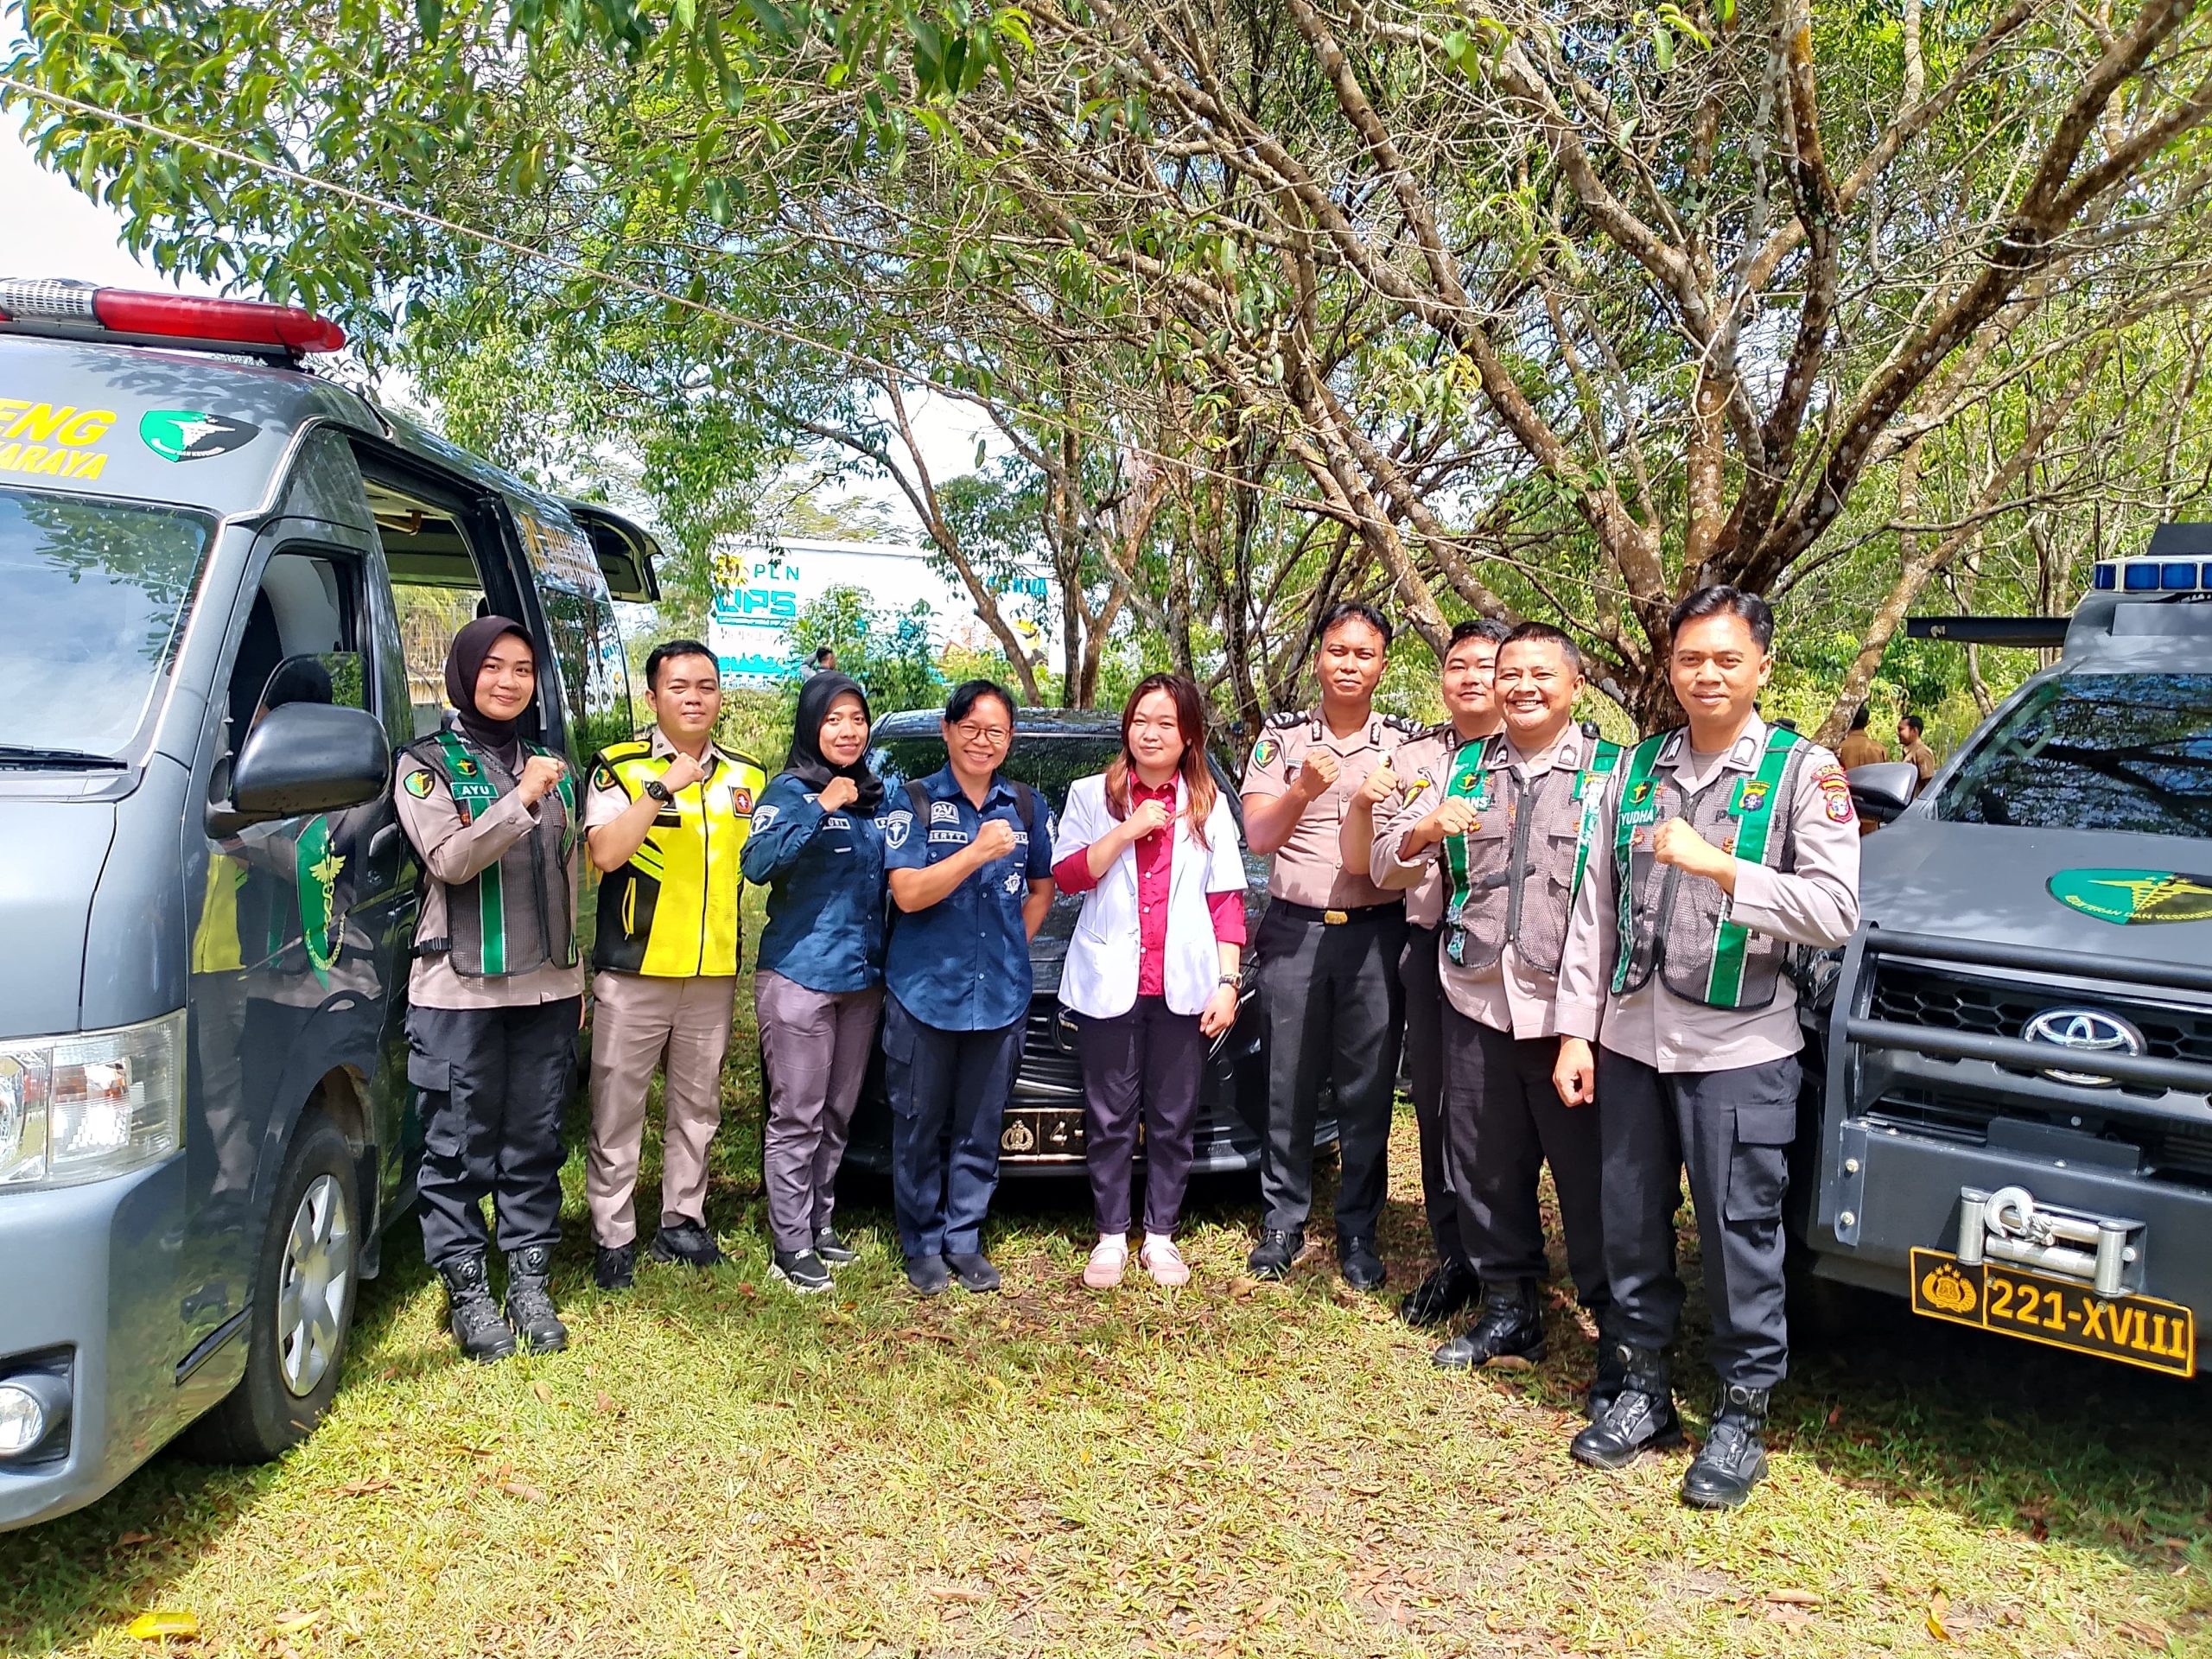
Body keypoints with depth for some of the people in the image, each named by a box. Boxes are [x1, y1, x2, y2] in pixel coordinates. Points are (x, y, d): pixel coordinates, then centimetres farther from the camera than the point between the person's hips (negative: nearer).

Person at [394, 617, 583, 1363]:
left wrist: (577, 973, 16)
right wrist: (521, 800, -24)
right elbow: (449, 861, -14)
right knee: (459, 1147, 1)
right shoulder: (427, 764, 1)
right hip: (459, 990, -4)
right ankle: (468, 1291, 11)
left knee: (535, 1142, 7)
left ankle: (530, 1281, 17)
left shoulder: (551, 767, 15)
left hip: (548, 989, 4)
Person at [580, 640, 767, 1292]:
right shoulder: (620, 767, -4)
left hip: (714, 973, 4)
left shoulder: (747, 776, 9)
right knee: (617, 1110, 2)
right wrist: (663, 789, -24)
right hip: (633, 970, -4)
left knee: (697, 1107, 13)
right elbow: (604, 852, -18)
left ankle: (682, 1221, 26)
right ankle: (614, 1237, 13)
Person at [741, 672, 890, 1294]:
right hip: (799, 977, -6)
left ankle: (820, 1222, 26)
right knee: (797, 1117, -1)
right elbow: (757, 864, -21)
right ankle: (791, 1246, 7)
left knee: (838, 1114, 14)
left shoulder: (876, 796, 13)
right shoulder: (790, 791, -6)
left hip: (863, 978, 6)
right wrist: (821, 807, -26)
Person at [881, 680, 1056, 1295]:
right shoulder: (915, 802, -1)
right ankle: (922, 1244, 19)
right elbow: (908, 893, -11)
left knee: (980, 1128, 9)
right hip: (924, 991, -3)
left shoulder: (1026, 806, 9)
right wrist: (978, 853, -21)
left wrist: (1016, 944, 7)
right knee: (920, 1126, 5)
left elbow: (1042, 886, 21)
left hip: (1001, 995, 3)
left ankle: (964, 1240, 21)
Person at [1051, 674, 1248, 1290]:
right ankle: (1111, 1236, 16)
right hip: (1109, 984, -1)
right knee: (1110, 1119, 4)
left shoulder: (1209, 805, 10)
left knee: (1173, 1119, 6)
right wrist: (1128, 831, -13)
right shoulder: (1092, 796, 8)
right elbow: (1066, 875, -3)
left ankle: (1160, 1236, 19)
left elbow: (1227, 901, 7)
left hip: (1183, 985, 1)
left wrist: (1228, 983, 0)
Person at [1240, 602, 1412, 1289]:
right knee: (1290, 1086, 6)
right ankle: (1283, 1221, 19)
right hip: (1294, 930, 0)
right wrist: (1301, 790, -25)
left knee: (1368, 1091, 4)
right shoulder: (1282, 738, 5)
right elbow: (1258, 837, -5)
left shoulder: (1402, 746, 5)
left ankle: (1358, 1232, 16)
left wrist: (1372, 806, -21)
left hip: (1376, 933, 0)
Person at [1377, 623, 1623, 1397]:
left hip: (1571, 1010, -4)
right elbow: (1388, 866, 10)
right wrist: (1423, 830, -12)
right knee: (1485, 1171, 13)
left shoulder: (1613, 771, 1)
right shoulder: (1458, 769, 12)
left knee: (1591, 1176, 2)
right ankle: (1509, 1310, 31)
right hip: (1476, 1002, 4)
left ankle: (1620, 1332, 17)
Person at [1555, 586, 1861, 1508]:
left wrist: (1716, 866, -21)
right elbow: (1594, 910, 8)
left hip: (1738, 1049, -4)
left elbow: (1835, 912, -13)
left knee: (1739, 1234, 3)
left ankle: (1742, 1415, 19)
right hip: (1629, 1040, 4)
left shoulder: (1802, 772, -3)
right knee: (1631, 1225, 12)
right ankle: (1642, 1389, 28)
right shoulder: (1636, 769, 9)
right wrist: (1576, 1031, 4)